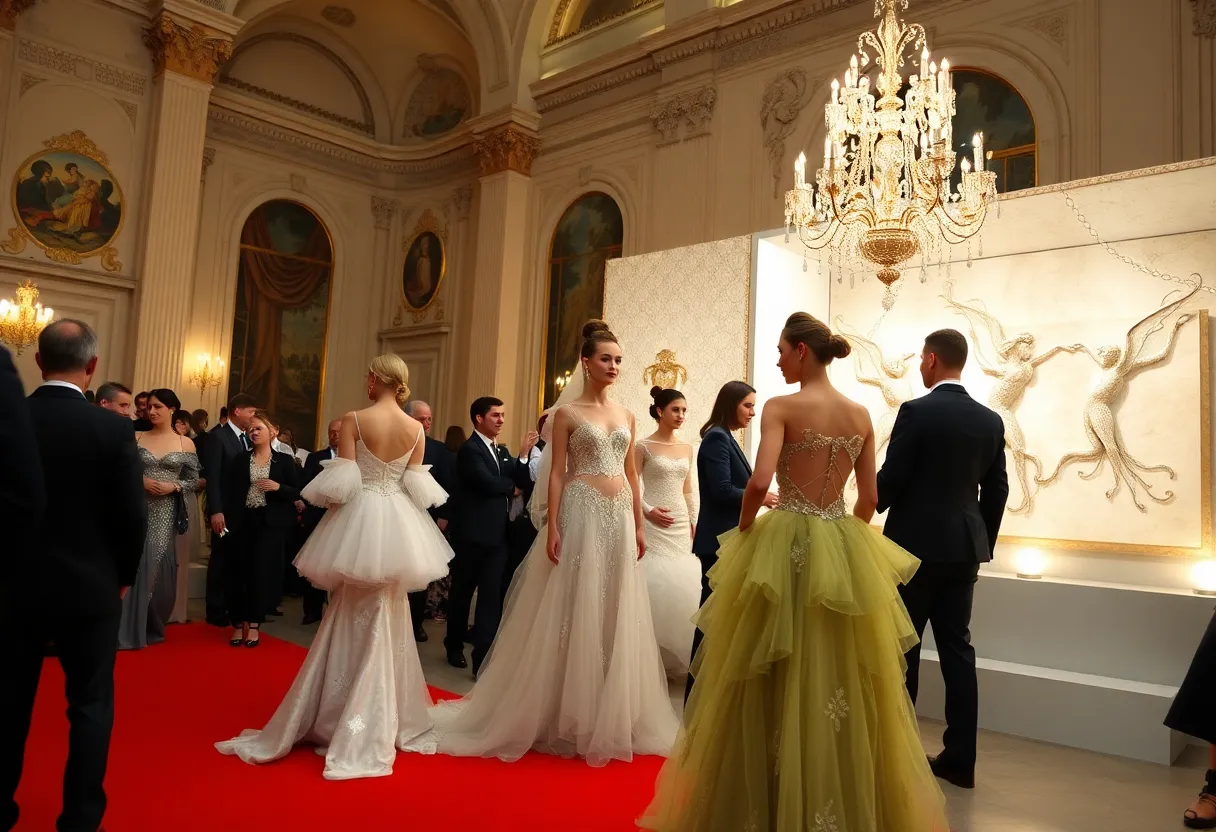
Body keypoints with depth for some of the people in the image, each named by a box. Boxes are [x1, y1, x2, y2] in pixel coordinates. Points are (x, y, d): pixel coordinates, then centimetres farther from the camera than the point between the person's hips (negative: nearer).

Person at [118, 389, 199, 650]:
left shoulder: (185, 443, 4)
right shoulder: (136, 438, 6)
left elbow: (193, 480, 6)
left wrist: (173, 487, -11)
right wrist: (140, 481, -12)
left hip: (165, 513, 0)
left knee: (159, 565, 2)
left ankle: (153, 627, 18)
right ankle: (128, 629, 11)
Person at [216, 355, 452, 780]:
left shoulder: (353, 420, -10)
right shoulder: (415, 429, -1)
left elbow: (341, 485, -12)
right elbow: (416, 490, 0)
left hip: (360, 523, -3)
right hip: (397, 529, 3)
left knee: (351, 622, 10)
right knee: (384, 623, 14)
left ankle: (325, 717, 21)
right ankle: (374, 726, 23)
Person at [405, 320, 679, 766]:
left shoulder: (626, 415, 12)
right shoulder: (566, 414, -2)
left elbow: (632, 475, 14)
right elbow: (556, 474, -6)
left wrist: (638, 526, 10)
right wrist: (552, 528, -14)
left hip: (619, 520, 5)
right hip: (581, 516, -5)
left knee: (615, 616, 9)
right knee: (573, 613, 0)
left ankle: (608, 717, 23)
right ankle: (566, 715, 14)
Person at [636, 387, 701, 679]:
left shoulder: (687, 448, 12)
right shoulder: (643, 446, -4)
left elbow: (689, 491, 15)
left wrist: (694, 522, 8)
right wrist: (647, 510, -20)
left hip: (681, 526, 5)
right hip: (654, 525, -5)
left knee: (682, 585, 4)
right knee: (655, 584, -9)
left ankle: (676, 657, 16)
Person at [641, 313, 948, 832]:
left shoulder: (781, 407, -9)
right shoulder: (861, 415, 7)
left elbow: (759, 483, -20)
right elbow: (869, 498, 8)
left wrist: (743, 530, -3)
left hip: (786, 546, -5)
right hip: (846, 552, 5)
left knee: (776, 681, 7)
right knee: (840, 681, 14)